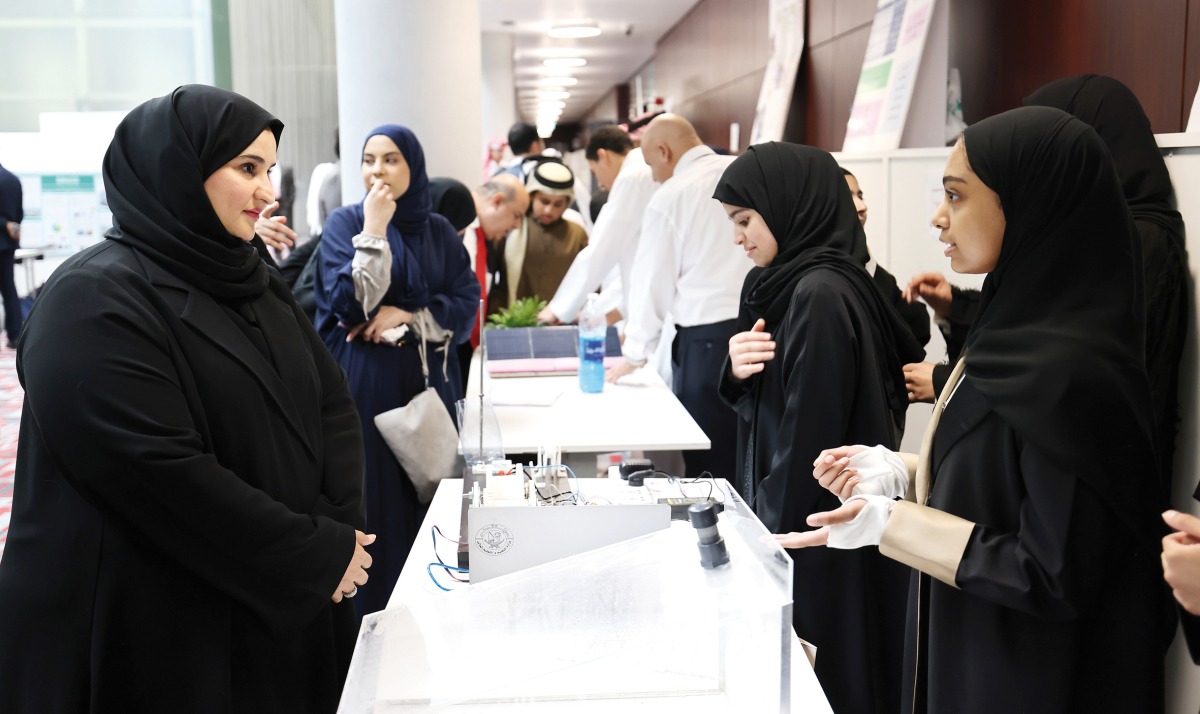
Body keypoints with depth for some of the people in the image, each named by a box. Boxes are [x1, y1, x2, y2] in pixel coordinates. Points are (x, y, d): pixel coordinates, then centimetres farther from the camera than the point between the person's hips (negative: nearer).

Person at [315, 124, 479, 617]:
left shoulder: (439, 231, 9)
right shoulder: (345, 222, 0)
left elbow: (466, 305, 2)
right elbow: (349, 303, -13)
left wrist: (407, 317, -11)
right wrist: (374, 230, -17)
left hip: (426, 384, 3)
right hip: (363, 386, -3)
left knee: (425, 498, 5)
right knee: (372, 505, -2)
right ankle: (370, 613, 11)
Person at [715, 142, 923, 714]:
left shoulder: (821, 296, -21)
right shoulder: (787, 282, 7)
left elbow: (809, 438, -20)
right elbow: (762, 407, 12)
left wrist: (771, 535, -12)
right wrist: (737, 373, -9)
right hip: (781, 512, 9)